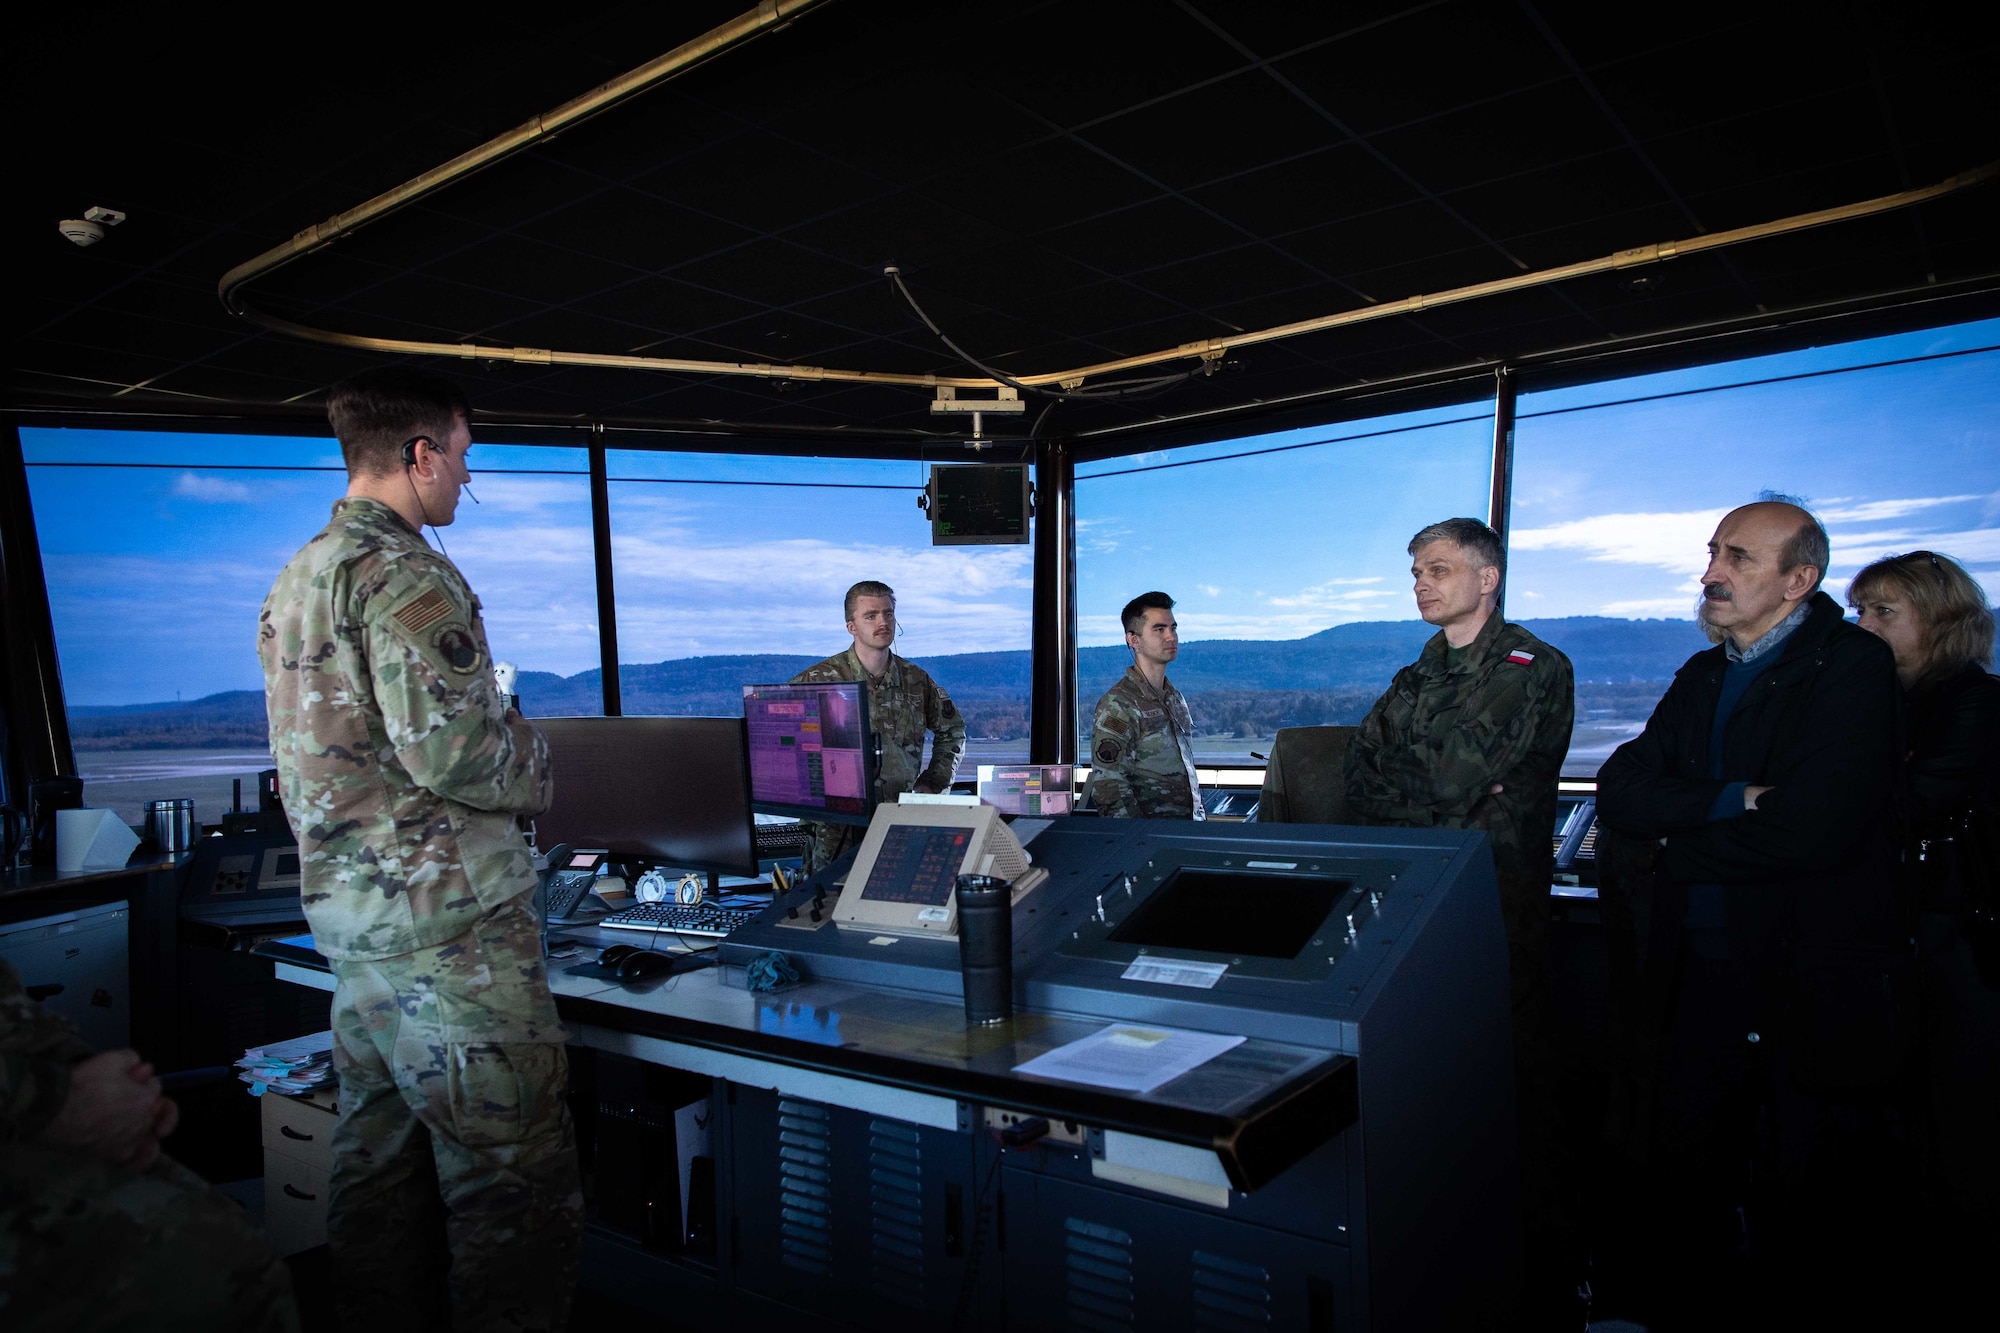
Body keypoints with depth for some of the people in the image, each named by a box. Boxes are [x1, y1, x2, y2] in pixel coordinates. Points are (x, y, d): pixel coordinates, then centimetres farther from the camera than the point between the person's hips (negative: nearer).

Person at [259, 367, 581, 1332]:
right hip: (450, 915, -10)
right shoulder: (404, 573, -15)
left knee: (380, 1158, 19)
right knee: (512, 1178, -3)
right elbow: (449, 746, -24)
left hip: (346, 910, 10)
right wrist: (534, 763, -4)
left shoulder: (295, 578, 16)